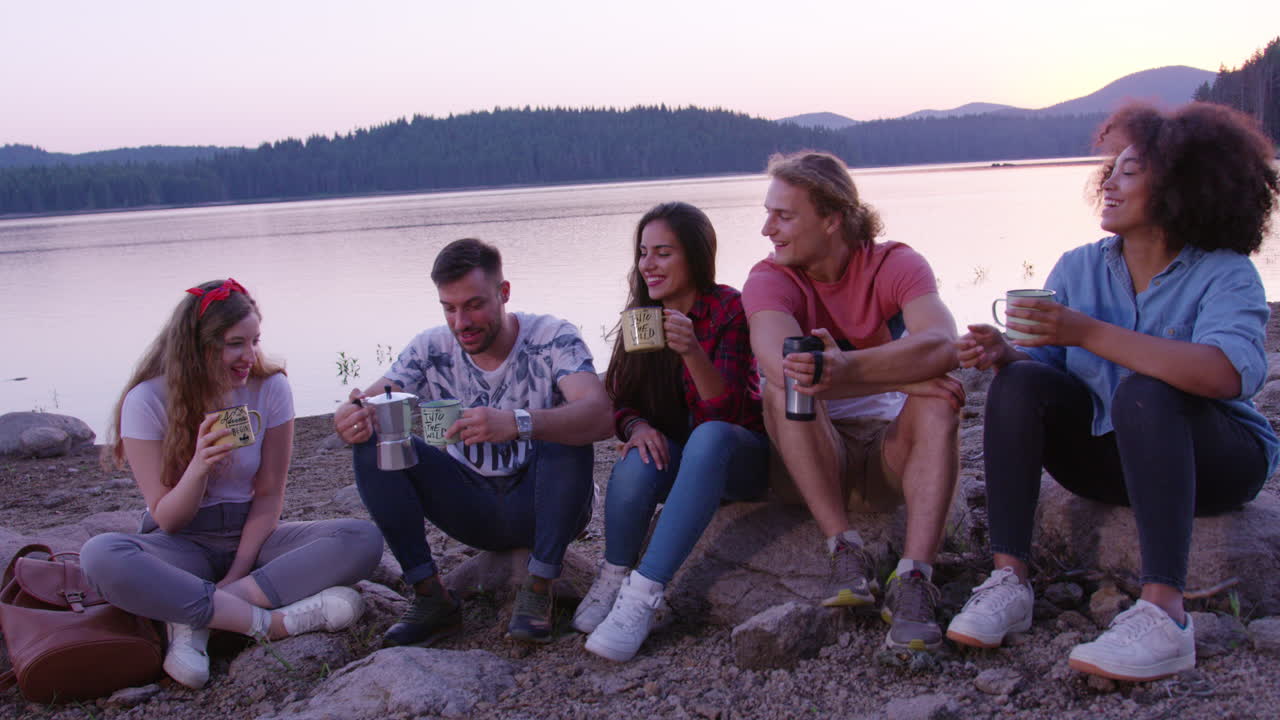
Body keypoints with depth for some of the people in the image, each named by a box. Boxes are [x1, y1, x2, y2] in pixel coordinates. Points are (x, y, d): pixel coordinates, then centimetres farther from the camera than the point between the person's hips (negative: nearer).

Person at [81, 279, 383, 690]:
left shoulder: (270, 388, -6)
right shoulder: (147, 400, -12)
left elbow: (269, 494, -2)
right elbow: (166, 521, -11)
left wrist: (237, 573, -14)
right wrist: (199, 467, -31)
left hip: (251, 533, 2)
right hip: (183, 544, -2)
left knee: (363, 540, -26)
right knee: (100, 556, -36)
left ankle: (195, 616, -28)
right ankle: (276, 621, -32)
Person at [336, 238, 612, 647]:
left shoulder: (552, 339, -16)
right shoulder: (432, 349, -4)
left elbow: (599, 416, -34)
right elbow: (370, 404, -12)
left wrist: (518, 423, -53)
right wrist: (351, 418, -39)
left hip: (544, 504, -3)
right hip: (475, 512, 4)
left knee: (567, 432, -34)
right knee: (371, 443, -15)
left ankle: (539, 590, -22)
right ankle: (431, 597, -15)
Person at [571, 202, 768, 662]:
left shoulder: (728, 308, -12)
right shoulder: (642, 315, 2)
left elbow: (727, 409, -21)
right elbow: (619, 401, 2)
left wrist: (691, 350, -40)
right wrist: (636, 425, -22)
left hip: (738, 458, -3)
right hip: (673, 455, 3)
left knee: (710, 436, -37)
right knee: (637, 460, -31)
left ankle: (644, 592, -41)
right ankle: (613, 580, -16)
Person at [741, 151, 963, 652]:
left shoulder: (895, 264, -8)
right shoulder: (770, 280, -9)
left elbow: (941, 345, -31)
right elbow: (781, 364, -32)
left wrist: (848, 370, -49)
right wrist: (901, 376, -36)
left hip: (893, 455, 0)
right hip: (816, 458, 0)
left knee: (939, 397, -28)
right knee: (784, 386, -27)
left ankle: (913, 581, -38)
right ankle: (846, 556, -31)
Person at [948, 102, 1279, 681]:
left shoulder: (1224, 275, -13)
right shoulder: (1079, 268, 2)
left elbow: (1226, 374, -34)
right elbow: (1041, 362, -4)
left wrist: (1089, 333, -37)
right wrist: (1004, 354, -28)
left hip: (1216, 458, -4)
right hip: (1105, 456, 5)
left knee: (1144, 390, -34)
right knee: (1020, 382, -19)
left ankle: (1164, 612, -41)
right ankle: (1009, 581, -24)